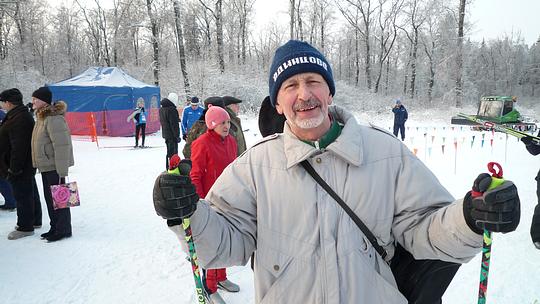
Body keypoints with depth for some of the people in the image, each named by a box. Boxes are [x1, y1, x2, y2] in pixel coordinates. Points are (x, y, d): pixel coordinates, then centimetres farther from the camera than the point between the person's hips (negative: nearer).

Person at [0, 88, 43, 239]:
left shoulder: (19, 119, -22)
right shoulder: (23, 115, 13)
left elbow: (18, 147, -25)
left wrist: (13, 169, -22)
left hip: (19, 166, -11)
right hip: (26, 165, 11)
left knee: (22, 195, -1)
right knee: (30, 193, 18)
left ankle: (25, 227, 9)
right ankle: (35, 221, 31)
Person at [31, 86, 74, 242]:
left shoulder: (53, 119, -20)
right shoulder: (42, 117, 12)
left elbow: (62, 146, -24)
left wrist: (62, 171, -23)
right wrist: (40, 164, 19)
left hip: (54, 167, -10)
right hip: (46, 166, 10)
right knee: (49, 198, 17)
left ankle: (63, 230, 13)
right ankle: (55, 228, 29)